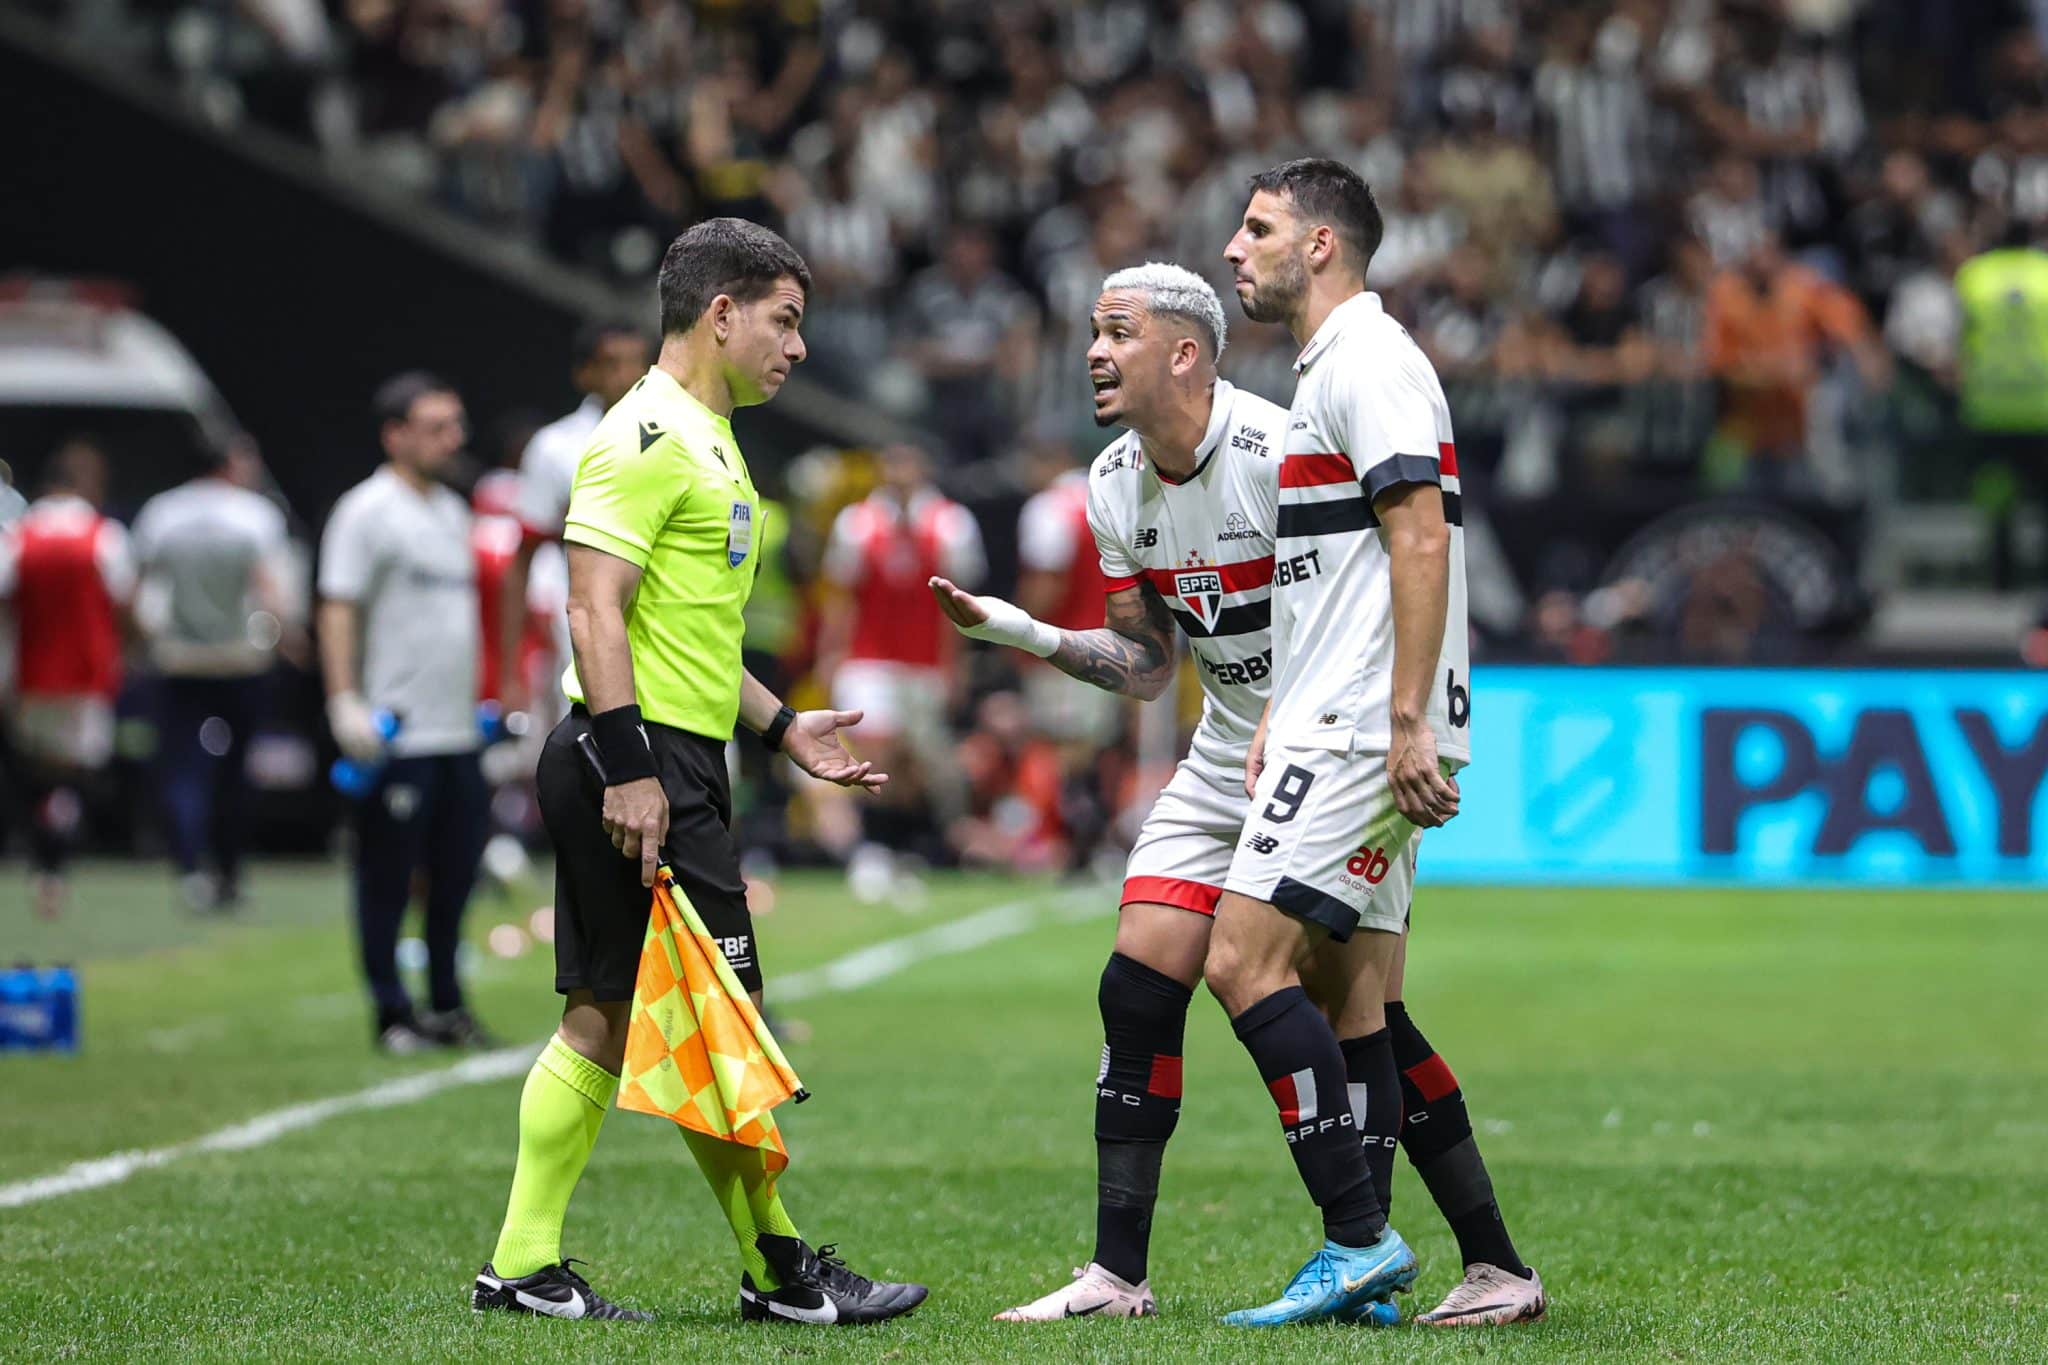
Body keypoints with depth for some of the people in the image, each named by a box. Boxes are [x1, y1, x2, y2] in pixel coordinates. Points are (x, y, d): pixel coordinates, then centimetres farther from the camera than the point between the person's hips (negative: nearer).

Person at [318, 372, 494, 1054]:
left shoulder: (452, 510, 16)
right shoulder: (366, 511, -8)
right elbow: (338, 609, -13)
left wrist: (477, 703, 22)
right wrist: (345, 702, -22)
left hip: (458, 734, 8)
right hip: (396, 737, -8)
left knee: (455, 875, 10)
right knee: (388, 879, -2)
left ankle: (448, 1007, 19)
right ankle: (394, 1015, 3)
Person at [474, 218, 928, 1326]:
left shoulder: (706, 442, 20)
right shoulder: (649, 435, -13)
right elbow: (595, 607, -20)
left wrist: (781, 726, 23)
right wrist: (627, 765, -25)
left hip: (668, 766, 11)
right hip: (643, 763, -11)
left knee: (604, 1020, 9)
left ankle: (524, 1265, 11)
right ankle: (781, 1270, 1)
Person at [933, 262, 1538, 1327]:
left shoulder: (1279, 454, -21)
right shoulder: (1114, 488, 3)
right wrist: (1019, 632, -1)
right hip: (1226, 763, 7)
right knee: (1138, 989, -4)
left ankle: (1494, 1263, 1)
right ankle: (1118, 1276, 1)